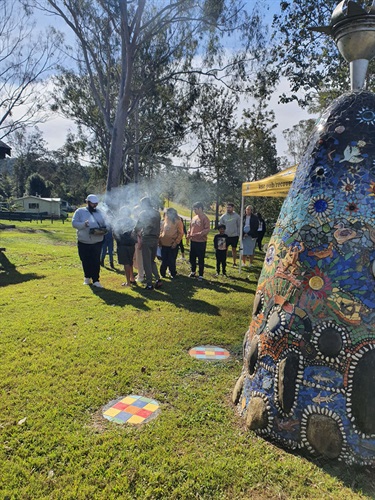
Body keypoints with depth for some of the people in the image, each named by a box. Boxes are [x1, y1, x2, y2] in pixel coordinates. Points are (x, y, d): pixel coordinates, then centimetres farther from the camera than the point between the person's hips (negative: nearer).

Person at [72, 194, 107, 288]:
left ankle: (96, 280, 0)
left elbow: (104, 225, 13)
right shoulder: (80, 211, 2)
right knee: (85, 261, 10)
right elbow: (74, 223, -8)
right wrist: (84, 224, -26)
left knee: (96, 262, -4)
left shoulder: (99, 212, 10)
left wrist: (102, 230, -10)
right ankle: (87, 277, 29)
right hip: (83, 242, -1)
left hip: (97, 242, 1)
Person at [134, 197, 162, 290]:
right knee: (152, 260, 18)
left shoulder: (143, 213, -6)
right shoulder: (157, 213, 10)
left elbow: (137, 227, -3)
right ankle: (158, 279, 2)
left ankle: (149, 284, 1)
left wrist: (138, 232, 17)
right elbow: (158, 226, 13)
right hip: (155, 239, 6)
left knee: (147, 262, 1)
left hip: (146, 239, -5)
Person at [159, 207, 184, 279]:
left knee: (171, 261, 3)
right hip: (164, 244, 5)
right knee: (164, 260, 10)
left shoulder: (178, 221, -6)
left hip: (173, 245, -4)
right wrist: (160, 240, 7)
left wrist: (176, 242, -14)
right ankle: (162, 273, 23)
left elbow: (181, 233, -8)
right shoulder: (165, 221, 10)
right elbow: (161, 231, 16)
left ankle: (173, 274, 21)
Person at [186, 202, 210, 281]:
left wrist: (198, 234, -25)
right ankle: (193, 272, 34)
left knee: (201, 259, 2)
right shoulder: (194, 217, 11)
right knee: (192, 258, 16)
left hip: (201, 242, -7)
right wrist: (188, 236, 7)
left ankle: (200, 275, 12)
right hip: (193, 241, 7)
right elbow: (190, 228, 19)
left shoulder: (205, 218, -10)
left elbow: (207, 230, -18)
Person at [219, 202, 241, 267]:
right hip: (226, 236, 1)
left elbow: (239, 226, 1)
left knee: (234, 249, 9)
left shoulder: (237, 216, -2)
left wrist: (238, 235, -5)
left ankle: (234, 263, 18)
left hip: (234, 236, -1)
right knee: (225, 249, 6)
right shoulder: (223, 216, 1)